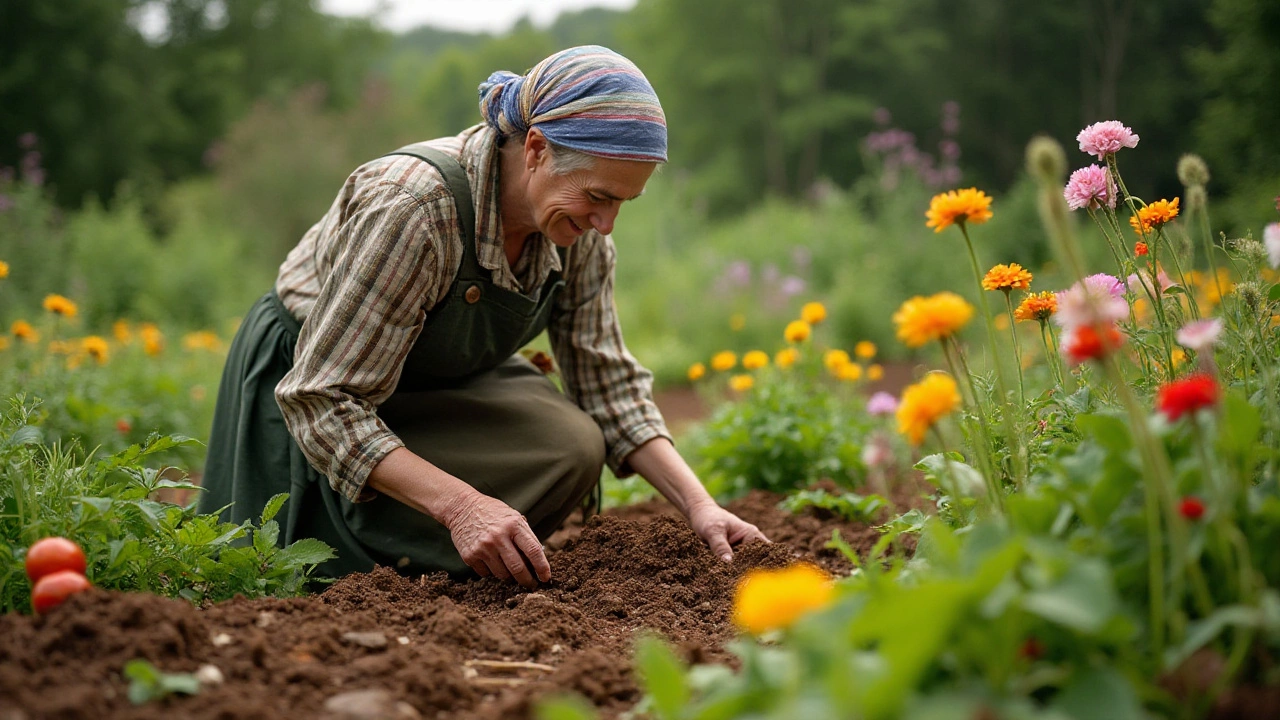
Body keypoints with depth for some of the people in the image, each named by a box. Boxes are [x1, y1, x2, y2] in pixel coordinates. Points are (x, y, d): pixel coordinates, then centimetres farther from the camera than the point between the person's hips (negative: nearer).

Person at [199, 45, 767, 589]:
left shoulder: (578, 222, -15)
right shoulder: (414, 205, -37)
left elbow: (606, 380, -6)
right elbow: (322, 401, -35)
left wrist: (698, 504, -18)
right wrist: (459, 504, -45)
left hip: (438, 384, 6)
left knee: (572, 445, -19)